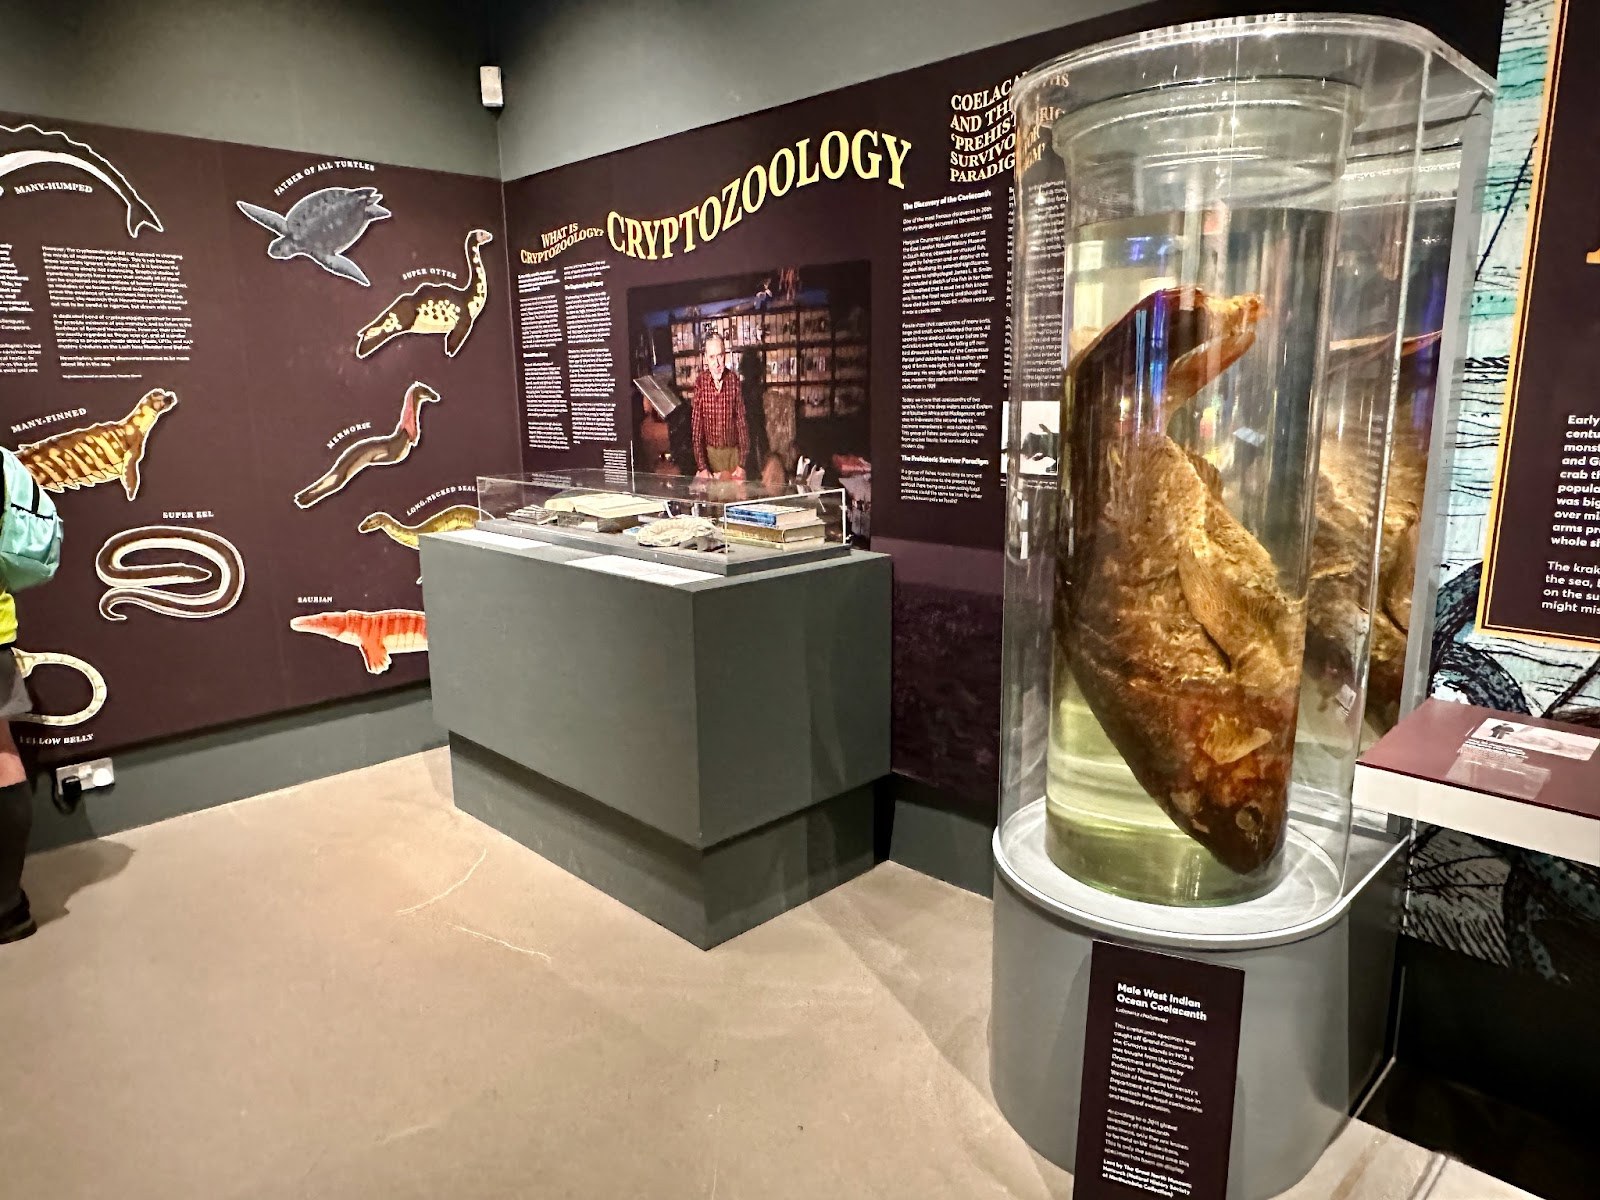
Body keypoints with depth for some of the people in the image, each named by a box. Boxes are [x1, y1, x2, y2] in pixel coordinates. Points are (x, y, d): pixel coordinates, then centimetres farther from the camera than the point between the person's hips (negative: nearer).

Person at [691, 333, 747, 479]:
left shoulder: (734, 380, -8)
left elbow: (741, 421, -5)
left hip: (733, 451, 0)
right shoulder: (700, 381, -9)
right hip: (709, 451, 0)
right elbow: (697, 425, -7)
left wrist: (742, 465, -11)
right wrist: (702, 467, -13)